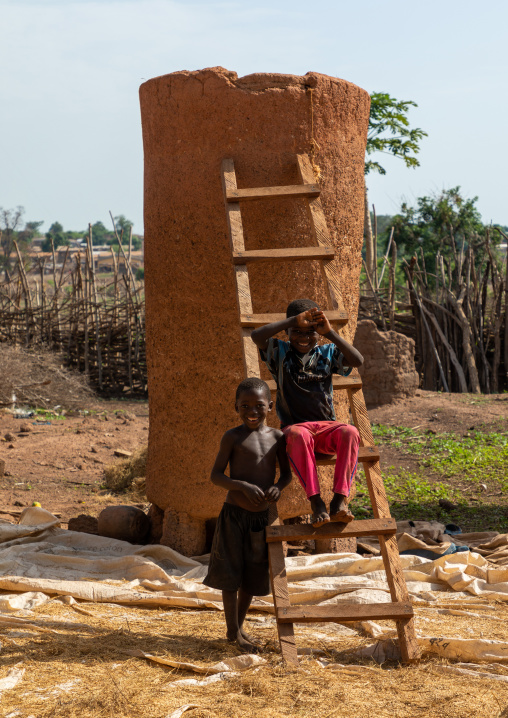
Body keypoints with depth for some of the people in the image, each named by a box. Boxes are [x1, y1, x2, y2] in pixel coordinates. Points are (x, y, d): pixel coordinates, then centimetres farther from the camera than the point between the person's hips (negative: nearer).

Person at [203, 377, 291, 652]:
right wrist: (243, 486, -25)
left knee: (253, 575, 14)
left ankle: (239, 627, 30)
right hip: (235, 515, -4)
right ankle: (233, 632, 10)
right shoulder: (232, 437, -8)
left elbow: (286, 473, 12)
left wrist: (278, 487, -11)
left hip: (262, 516, 5)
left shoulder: (277, 437, 4)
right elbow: (215, 475, -10)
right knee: (231, 574, 0)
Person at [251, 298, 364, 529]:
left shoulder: (327, 353, 11)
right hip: (294, 426, -2)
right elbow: (256, 335, -14)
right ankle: (315, 501, -37)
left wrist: (330, 333, -13)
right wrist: (295, 320, -17)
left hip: (326, 427, 2)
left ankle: (340, 500, -34)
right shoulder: (280, 353, 6)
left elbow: (358, 361, -7)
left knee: (350, 432, -32)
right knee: (300, 436, -40)